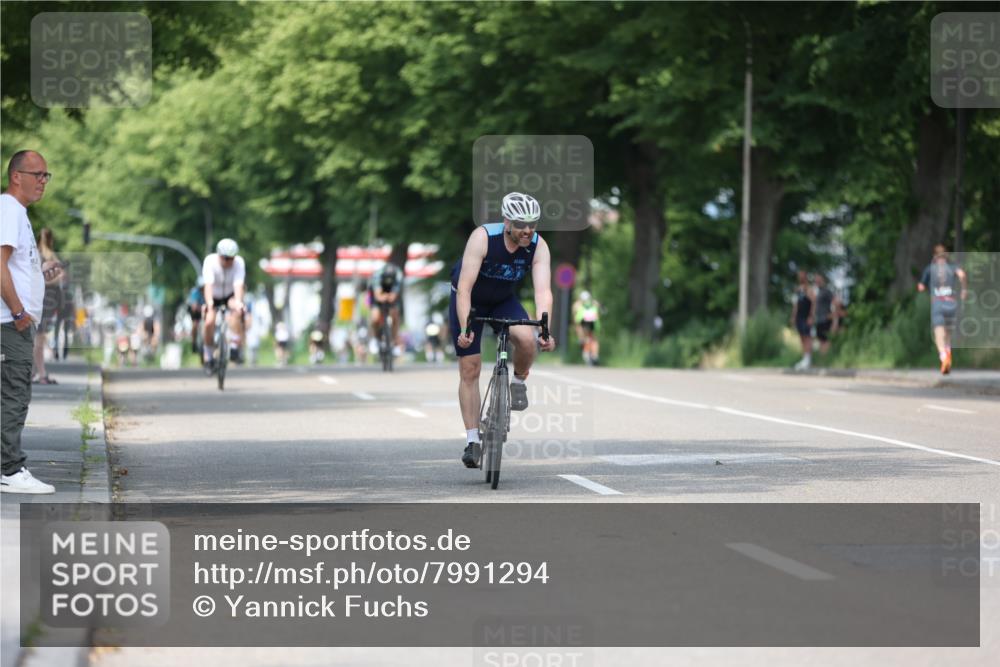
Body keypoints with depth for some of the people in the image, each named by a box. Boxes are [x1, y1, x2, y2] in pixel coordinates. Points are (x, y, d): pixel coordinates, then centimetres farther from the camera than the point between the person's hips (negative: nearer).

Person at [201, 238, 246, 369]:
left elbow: (238, 285, -35)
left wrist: (238, 302, -53)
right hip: (214, 296, 0)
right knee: (209, 323, -21)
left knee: (237, 311, -32)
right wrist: (209, 303, -53)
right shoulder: (210, 261, -26)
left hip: (230, 295, 0)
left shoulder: (239, 262, -24)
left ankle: (234, 346, -27)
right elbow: (208, 284, -37)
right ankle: (208, 356, 1)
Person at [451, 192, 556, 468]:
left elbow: (543, 291, -32)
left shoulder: (538, 246, -24)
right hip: (470, 300, -2)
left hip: (504, 300, 2)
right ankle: (473, 440, 1)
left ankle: (519, 382, 2)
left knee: (527, 338, -29)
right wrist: (465, 329, -47)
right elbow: (464, 288, -36)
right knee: (469, 369, -7)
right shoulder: (482, 238, -32)